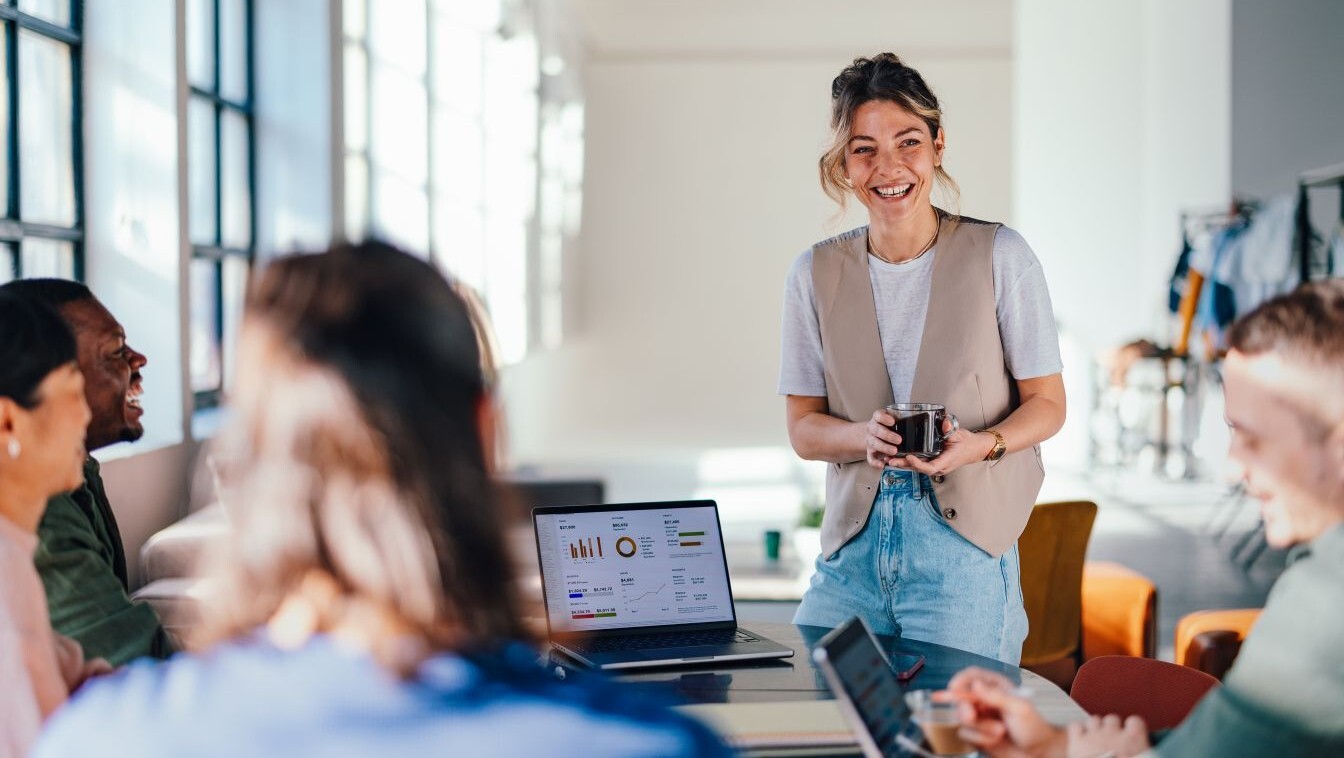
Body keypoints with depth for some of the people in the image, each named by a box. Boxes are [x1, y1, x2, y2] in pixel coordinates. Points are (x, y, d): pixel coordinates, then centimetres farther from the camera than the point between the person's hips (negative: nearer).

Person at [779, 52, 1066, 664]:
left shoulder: (999, 256, -3)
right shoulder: (814, 275, 5)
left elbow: (1046, 404, 2)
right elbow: (803, 428, 8)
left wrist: (980, 444, -18)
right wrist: (866, 436, -13)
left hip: (965, 545, -2)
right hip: (854, 548, 3)